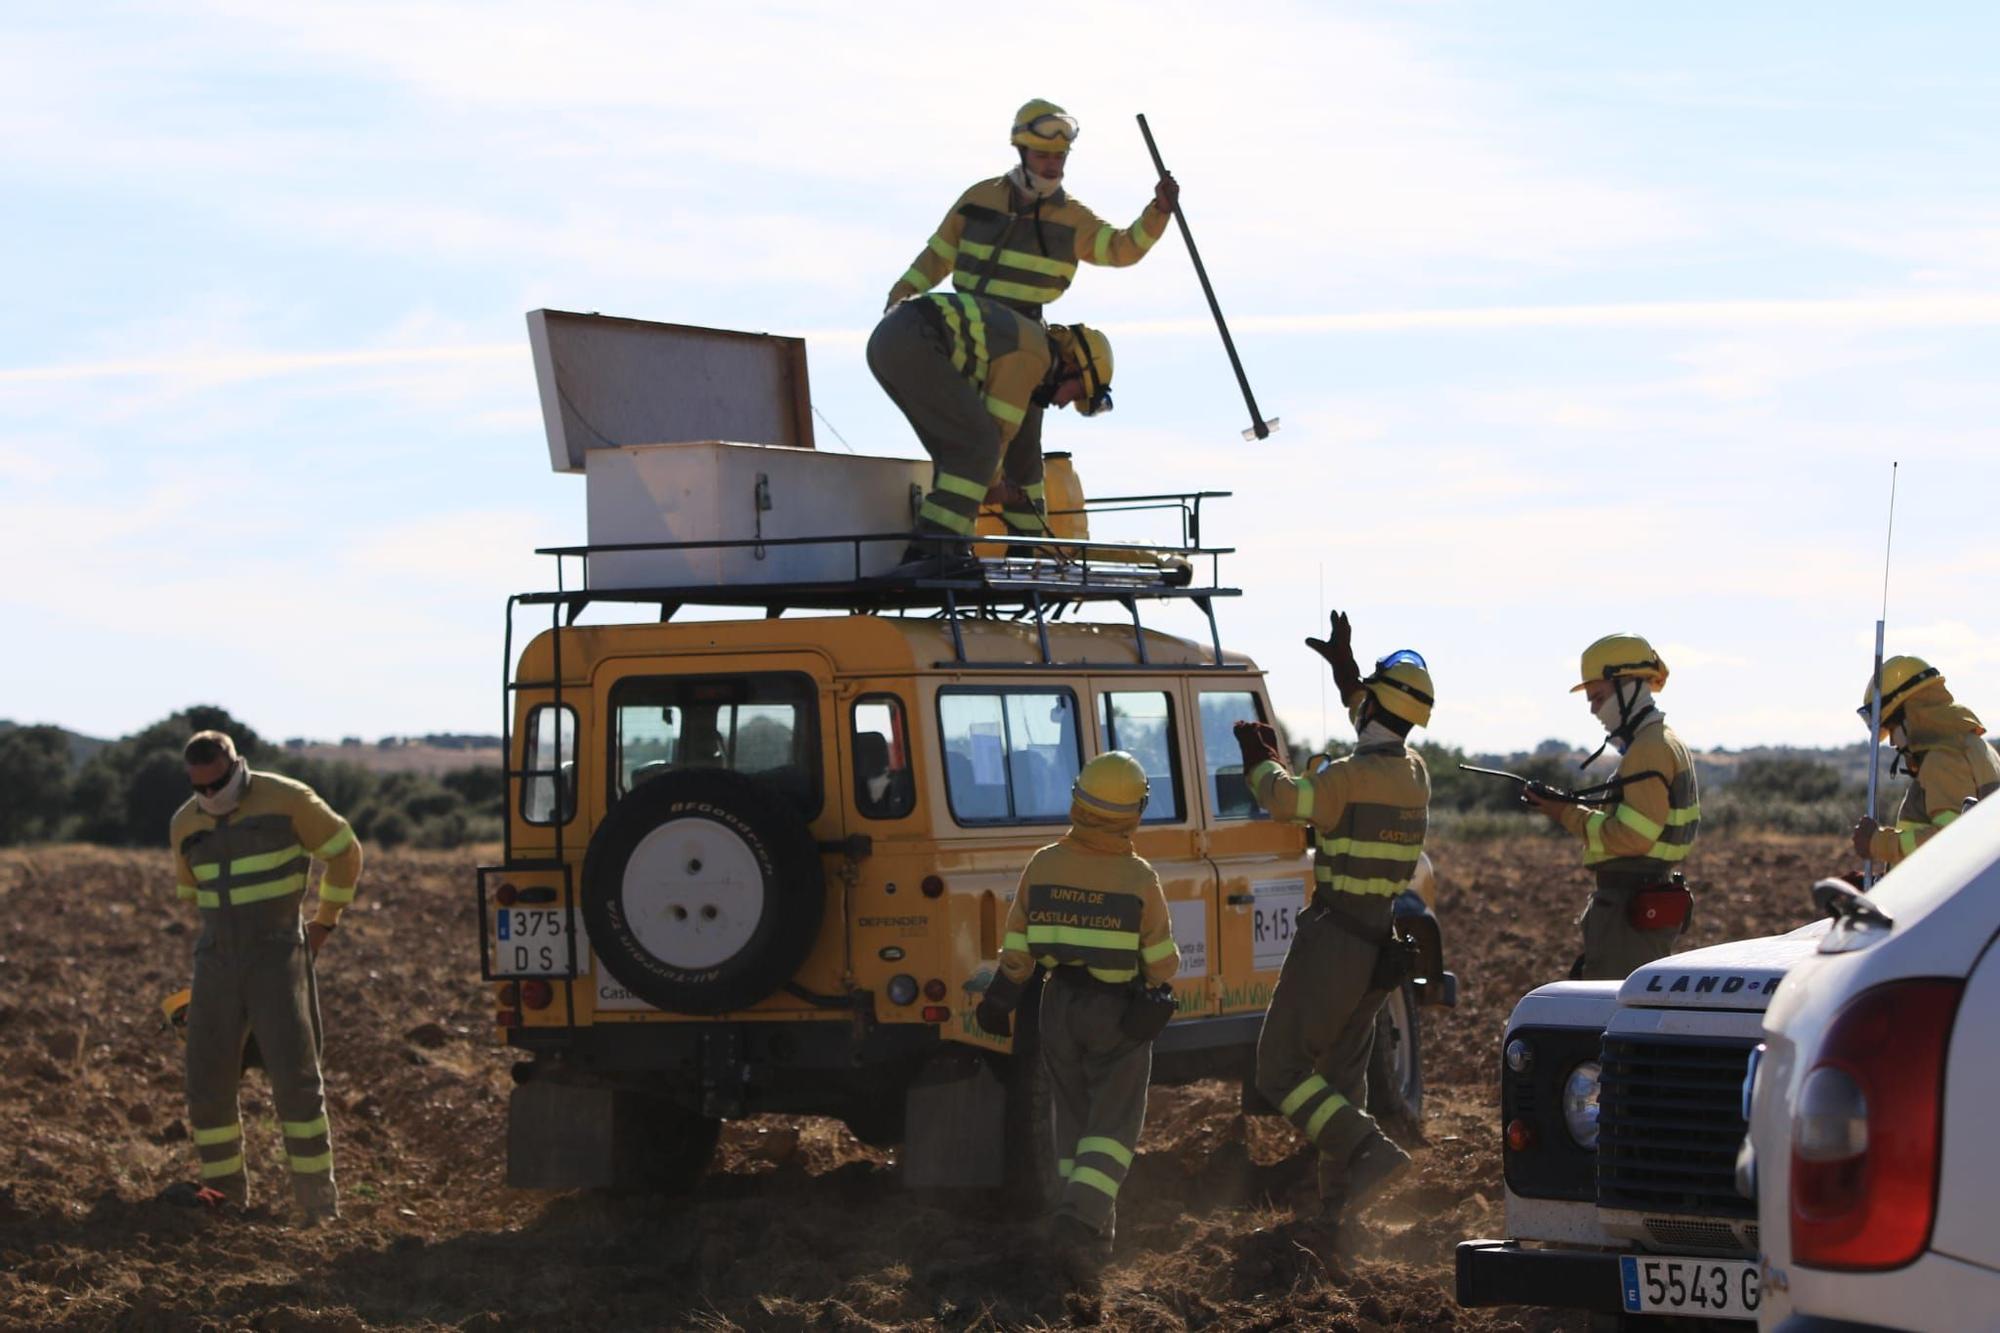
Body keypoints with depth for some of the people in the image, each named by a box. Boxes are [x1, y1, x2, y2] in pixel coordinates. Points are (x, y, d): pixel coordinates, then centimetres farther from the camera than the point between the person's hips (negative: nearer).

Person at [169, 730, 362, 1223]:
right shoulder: (186, 825, 6)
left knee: (295, 1076, -12)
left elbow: (344, 850, 3)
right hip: (217, 964, 4)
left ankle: (318, 1200, -6)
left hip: (278, 959, -4)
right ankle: (224, 1192, 15)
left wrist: (325, 922, 7)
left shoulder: (286, 800, -8)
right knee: (208, 1082, 0)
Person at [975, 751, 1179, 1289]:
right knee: (1114, 1125, 0)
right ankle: (1079, 1219, -20)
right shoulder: (1139, 879, -16)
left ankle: (1094, 1227, 25)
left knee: (1074, 1118, 18)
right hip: (1119, 1013, -3)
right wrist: (1160, 992, 14)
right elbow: (1161, 958, -6)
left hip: (1060, 1004, 3)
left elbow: (1017, 946, -1)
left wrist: (1002, 997, 12)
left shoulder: (1043, 866, -9)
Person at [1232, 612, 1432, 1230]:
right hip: (1380, 942, 8)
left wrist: (1260, 757, 16)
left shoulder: (1348, 778, -19)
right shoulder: (1414, 772, 5)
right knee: (1344, 1070, 17)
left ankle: (1370, 1151, -19)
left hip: (1332, 941, -8)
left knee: (1281, 1071, -3)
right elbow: (1380, 737, 29)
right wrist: (1345, 669, 38)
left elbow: (1284, 800, -4)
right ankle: (1337, 1206, 17)